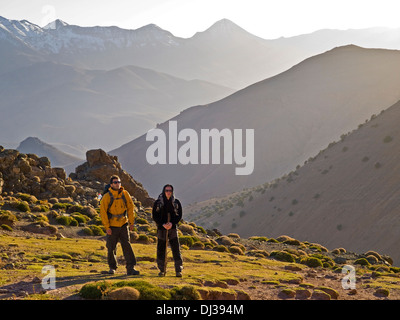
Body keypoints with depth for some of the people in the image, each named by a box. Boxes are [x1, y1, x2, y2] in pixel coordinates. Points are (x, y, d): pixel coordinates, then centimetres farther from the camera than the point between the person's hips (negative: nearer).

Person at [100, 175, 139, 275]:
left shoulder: (125, 194, -2)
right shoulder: (107, 197, -10)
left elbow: (130, 208, 7)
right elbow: (103, 212, -8)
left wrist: (131, 222, 2)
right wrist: (107, 227, -11)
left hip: (123, 224, 2)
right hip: (112, 226, -2)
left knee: (127, 245, -7)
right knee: (111, 248, 6)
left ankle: (130, 268, -9)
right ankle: (112, 267, 25)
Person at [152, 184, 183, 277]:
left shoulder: (176, 202, 5)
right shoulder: (158, 203, 2)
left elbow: (179, 215, 3)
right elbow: (154, 216, 0)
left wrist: (172, 223, -14)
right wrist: (163, 224, -14)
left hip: (173, 228, 0)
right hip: (161, 228, 0)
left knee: (176, 250, -5)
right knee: (161, 250, 2)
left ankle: (178, 270, -1)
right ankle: (162, 270, 13)